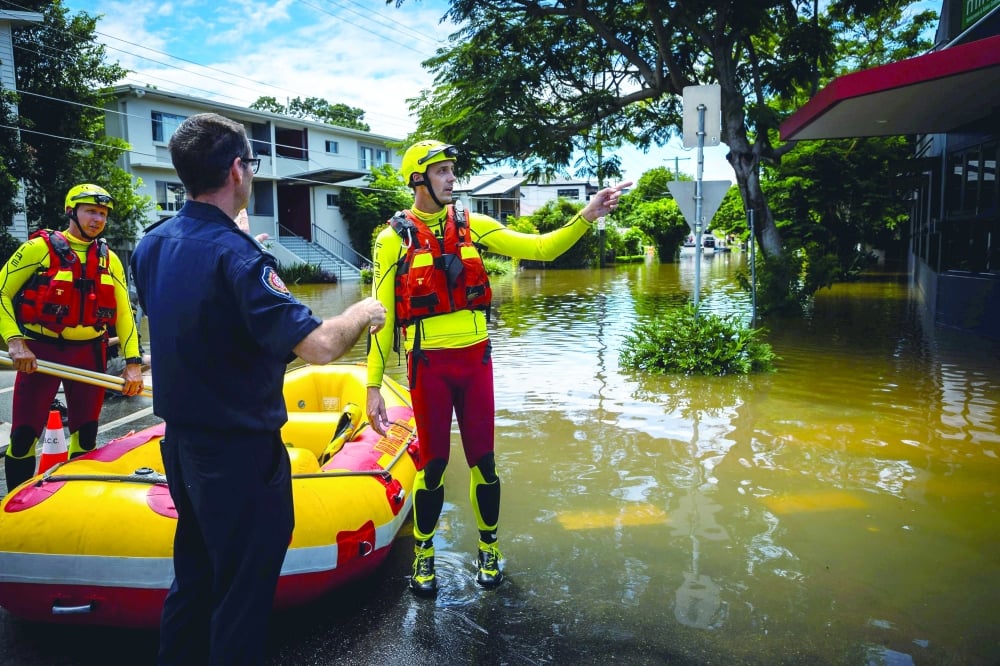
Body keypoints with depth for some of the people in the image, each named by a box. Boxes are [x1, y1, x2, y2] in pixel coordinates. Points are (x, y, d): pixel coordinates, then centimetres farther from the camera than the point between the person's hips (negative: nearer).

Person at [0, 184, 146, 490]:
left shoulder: (109, 259, 6)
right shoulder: (39, 247, -6)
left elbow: (124, 312, 6)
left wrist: (133, 363, -2)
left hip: (89, 353, 4)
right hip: (39, 351, -3)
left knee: (86, 436, 10)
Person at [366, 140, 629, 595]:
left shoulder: (471, 225, 5)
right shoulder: (394, 238, -3)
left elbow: (541, 248, -1)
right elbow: (381, 315, -3)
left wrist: (587, 216, -15)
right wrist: (373, 386, -5)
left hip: (475, 359, 3)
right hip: (429, 364, -2)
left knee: (482, 459, 10)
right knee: (433, 463, 7)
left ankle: (489, 548, 30)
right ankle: (423, 554, 29)